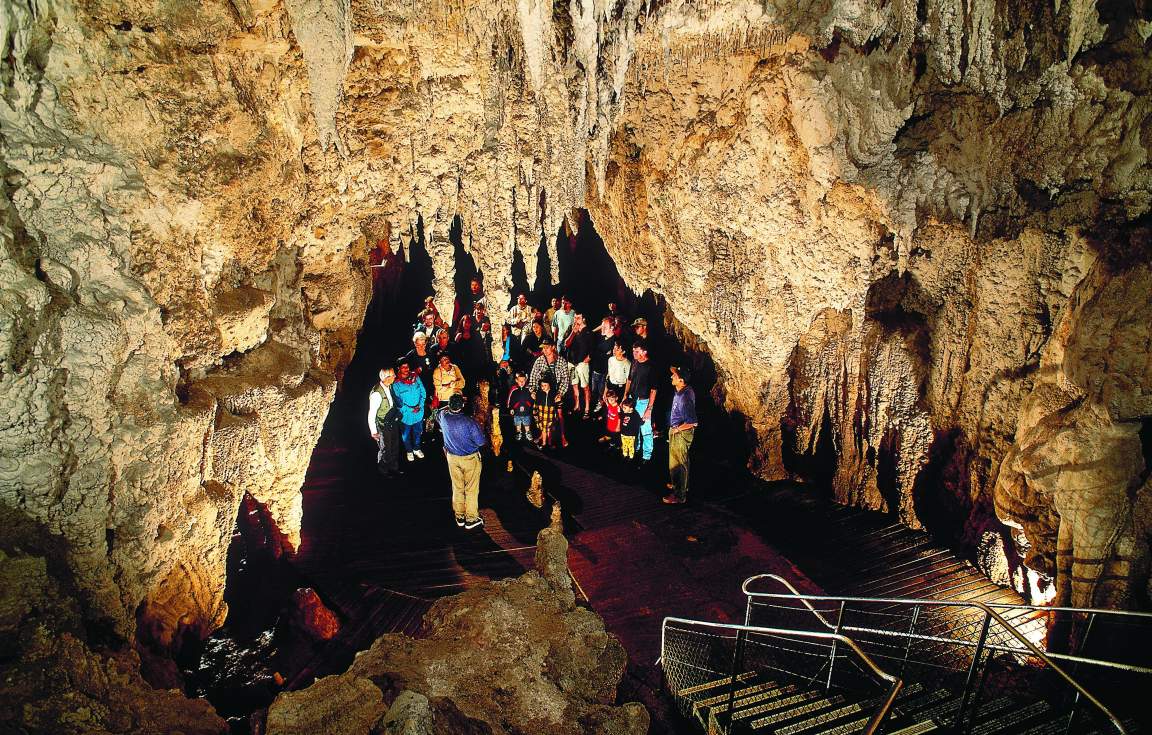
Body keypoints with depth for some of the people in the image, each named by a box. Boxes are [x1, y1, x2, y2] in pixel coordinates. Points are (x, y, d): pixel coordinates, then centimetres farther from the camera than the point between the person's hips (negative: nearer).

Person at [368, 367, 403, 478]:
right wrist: (373, 431, -18)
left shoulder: (389, 387, -8)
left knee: (395, 447, 23)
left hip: (392, 422, 7)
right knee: (385, 449, 13)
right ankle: (383, 471, 37)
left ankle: (394, 468, 44)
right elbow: (371, 414, -24)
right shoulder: (376, 393, -31)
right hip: (383, 426, -7)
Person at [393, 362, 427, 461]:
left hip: (419, 413, 4)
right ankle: (409, 451, 39)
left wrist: (420, 405, -12)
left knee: (417, 432, 22)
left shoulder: (415, 378, -6)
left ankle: (417, 449, 45)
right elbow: (398, 402, -16)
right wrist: (410, 409, -19)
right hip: (406, 415, -4)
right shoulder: (396, 383, -19)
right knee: (406, 434, 16)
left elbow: (423, 392, 0)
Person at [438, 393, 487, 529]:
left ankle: (459, 517, 29)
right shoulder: (470, 422, -26)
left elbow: (440, 412, 14)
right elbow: (481, 442, -19)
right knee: (471, 489, 9)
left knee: (457, 488, 18)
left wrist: (450, 406, 21)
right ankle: (471, 519, 18)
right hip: (470, 458, -4)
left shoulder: (444, 417, -13)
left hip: (452, 458, 4)